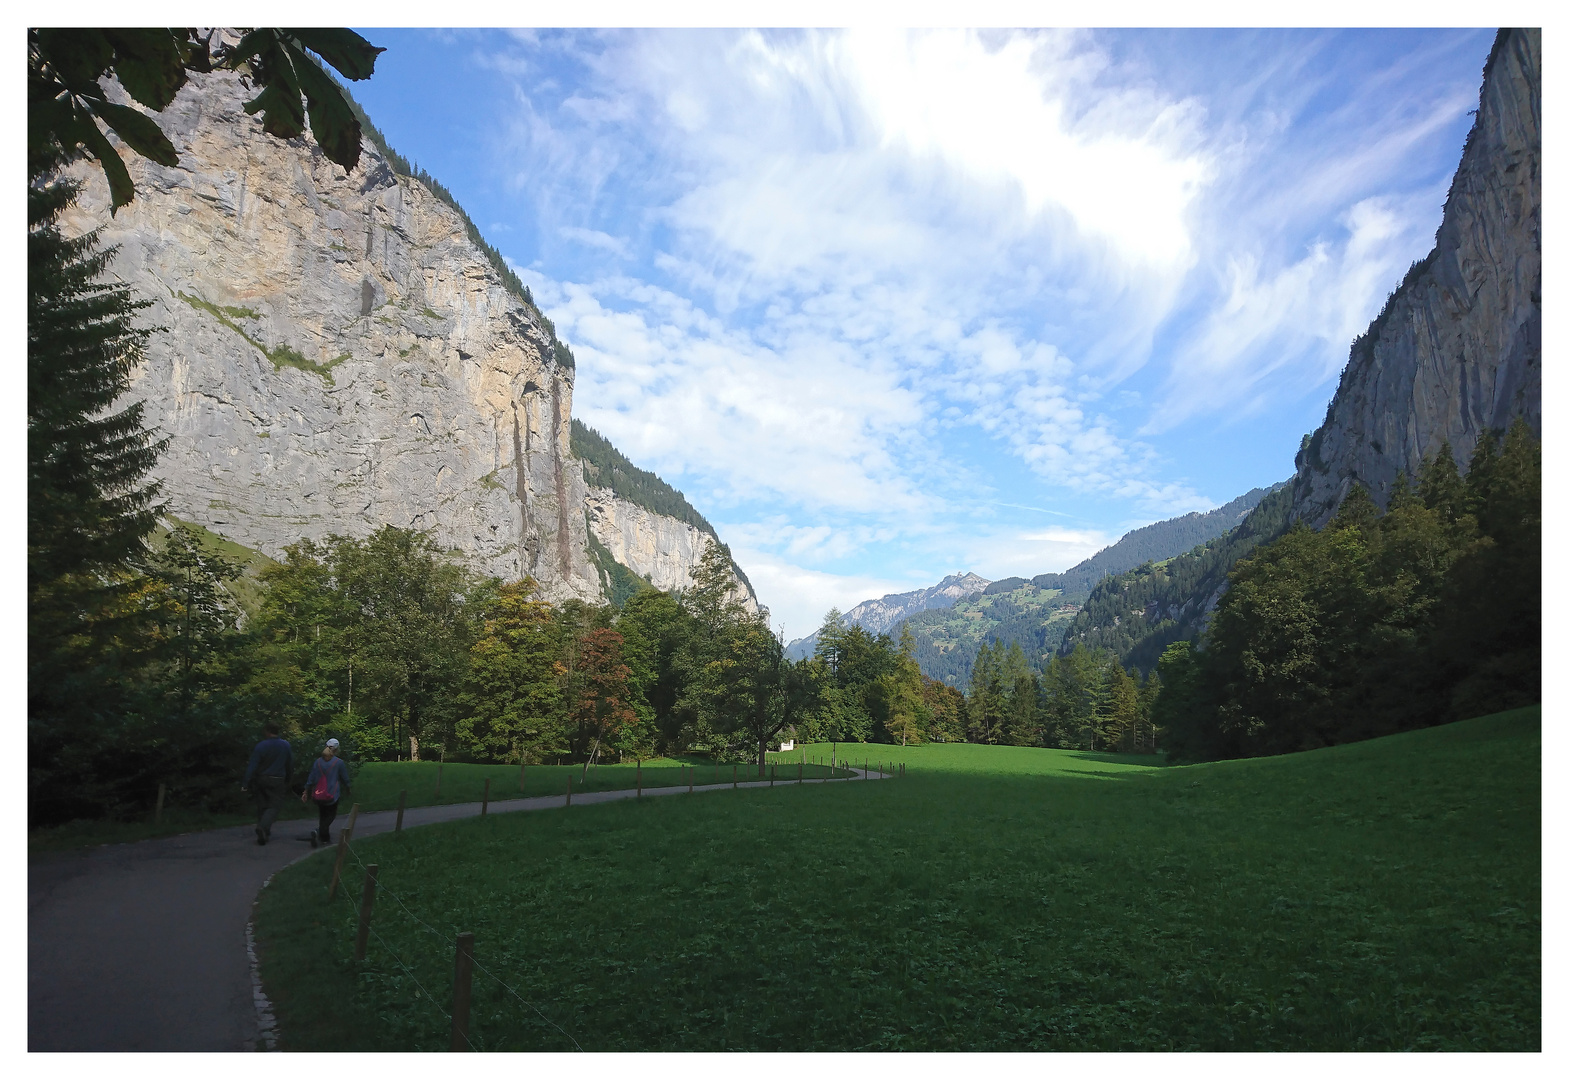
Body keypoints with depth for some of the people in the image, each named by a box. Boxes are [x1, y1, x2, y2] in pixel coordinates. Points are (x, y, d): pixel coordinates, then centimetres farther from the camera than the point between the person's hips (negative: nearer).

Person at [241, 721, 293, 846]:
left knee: (262, 806, 13)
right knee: (274, 806, 2)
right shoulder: (286, 745, -3)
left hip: (261, 780, 0)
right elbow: (290, 765, 5)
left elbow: (252, 766, -13)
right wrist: (287, 779, 18)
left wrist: (245, 783, -10)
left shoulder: (260, 746, -11)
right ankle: (263, 827, -22)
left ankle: (265, 833, 16)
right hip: (277, 781, 0)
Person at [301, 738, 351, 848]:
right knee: (330, 815, 5)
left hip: (318, 795, 4)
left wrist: (306, 792, 12)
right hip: (332, 795, -4)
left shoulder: (317, 762, 3)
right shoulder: (339, 762, -7)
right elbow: (345, 778, 1)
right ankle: (318, 831, -19)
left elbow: (311, 779, 4)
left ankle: (325, 838, 20)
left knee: (322, 815, 17)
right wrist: (347, 790, 19)